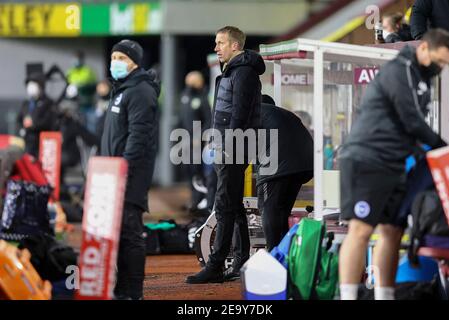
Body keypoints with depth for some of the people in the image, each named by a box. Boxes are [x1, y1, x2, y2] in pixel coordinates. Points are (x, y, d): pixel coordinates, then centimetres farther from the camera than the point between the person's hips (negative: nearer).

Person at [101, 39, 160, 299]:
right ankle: (120, 287, 19)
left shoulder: (140, 92, -11)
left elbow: (138, 134, -20)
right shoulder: (122, 89, 21)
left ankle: (131, 292, -9)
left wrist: (125, 168, -25)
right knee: (117, 231, 13)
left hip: (131, 177, -10)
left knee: (129, 231, -10)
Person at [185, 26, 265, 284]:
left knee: (225, 206, -11)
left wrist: (229, 146, -23)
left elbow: (240, 112, -20)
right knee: (234, 206, 13)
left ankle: (216, 267, -12)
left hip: (234, 148, -11)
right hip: (228, 147, 11)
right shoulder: (232, 71, 20)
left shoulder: (244, 72, -13)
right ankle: (244, 261, 19)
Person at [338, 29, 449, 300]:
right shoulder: (399, 71, -10)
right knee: (361, 229, -14)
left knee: (392, 232, 6)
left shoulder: (420, 80, 21)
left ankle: (384, 297, 9)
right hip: (367, 161, -10)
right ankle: (348, 296, -17)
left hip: (394, 166, 10)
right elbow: (411, 121, -15)